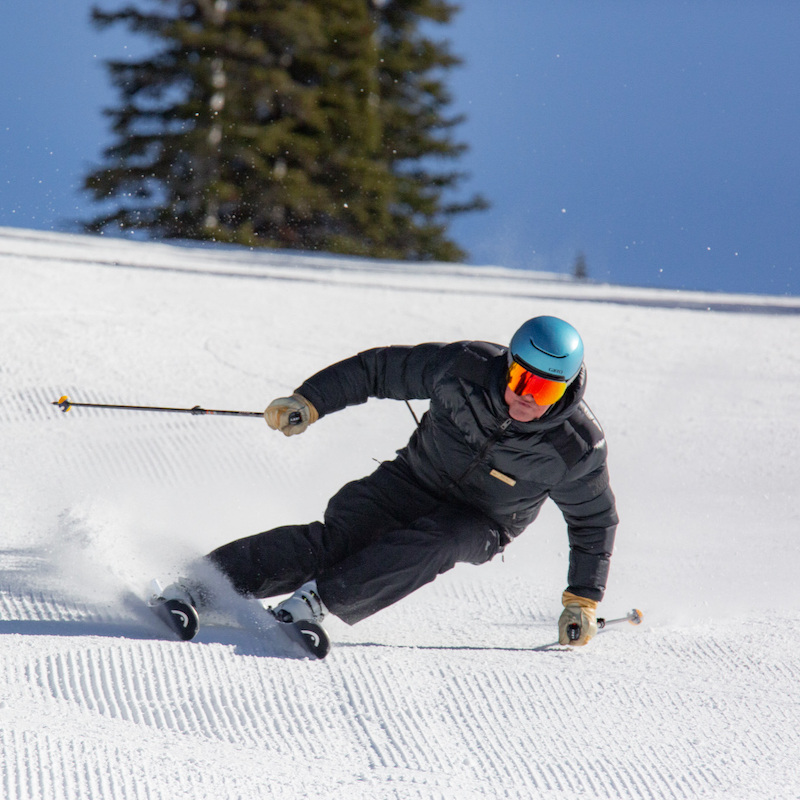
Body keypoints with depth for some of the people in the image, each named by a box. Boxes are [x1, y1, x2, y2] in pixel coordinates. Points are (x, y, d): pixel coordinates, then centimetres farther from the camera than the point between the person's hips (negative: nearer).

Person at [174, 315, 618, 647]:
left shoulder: (575, 449, -22)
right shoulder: (463, 368, -21)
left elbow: (594, 520, -5)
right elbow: (380, 368, -8)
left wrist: (583, 600, -5)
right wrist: (309, 402, -14)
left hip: (481, 525, 0)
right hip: (415, 480, 0)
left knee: (434, 542, -36)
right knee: (336, 537, -24)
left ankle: (318, 599, -39)